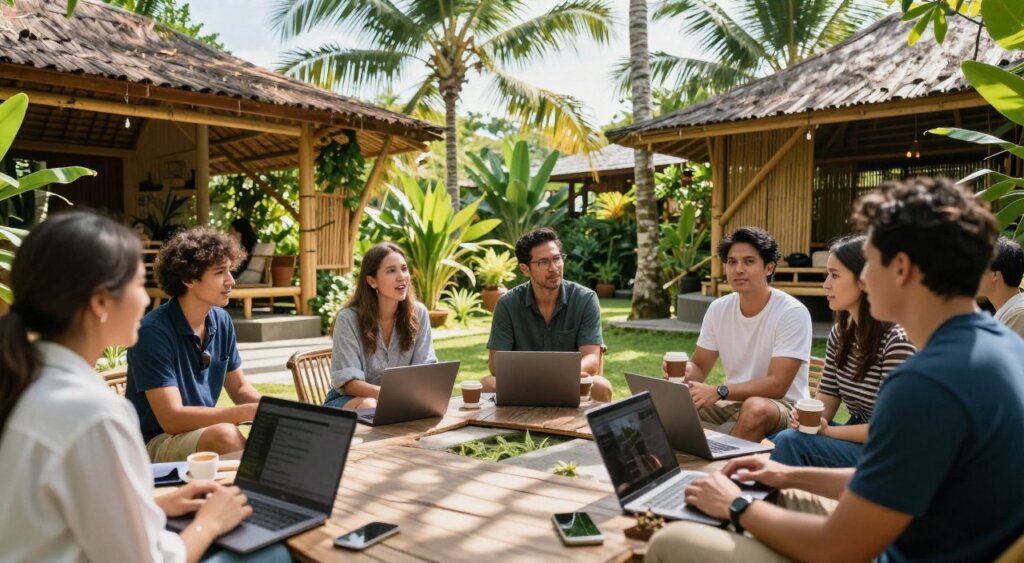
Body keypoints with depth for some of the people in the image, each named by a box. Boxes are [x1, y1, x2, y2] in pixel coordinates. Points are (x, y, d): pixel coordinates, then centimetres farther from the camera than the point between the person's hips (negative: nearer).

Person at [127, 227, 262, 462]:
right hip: (155, 443, -5)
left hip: (203, 433, 6)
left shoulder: (221, 321, 0)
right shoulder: (154, 331, -20)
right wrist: (250, 411, -28)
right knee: (226, 435, -34)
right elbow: (172, 419, -24)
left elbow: (239, 388, 11)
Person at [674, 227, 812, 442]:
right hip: (734, 401, 5)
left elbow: (777, 385, -23)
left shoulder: (792, 313, -17)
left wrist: (719, 392, -34)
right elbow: (699, 367, 5)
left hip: (783, 404, -5)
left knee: (755, 408, -37)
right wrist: (683, 371, -19)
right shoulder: (718, 309, -1)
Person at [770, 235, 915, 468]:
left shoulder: (896, 340, -19)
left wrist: (827, 431, -17)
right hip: (853, 438, 7)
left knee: (790, 442, -25)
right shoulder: (840, 333, 4)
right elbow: (827, 397, 9)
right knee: (776, 443, -17)